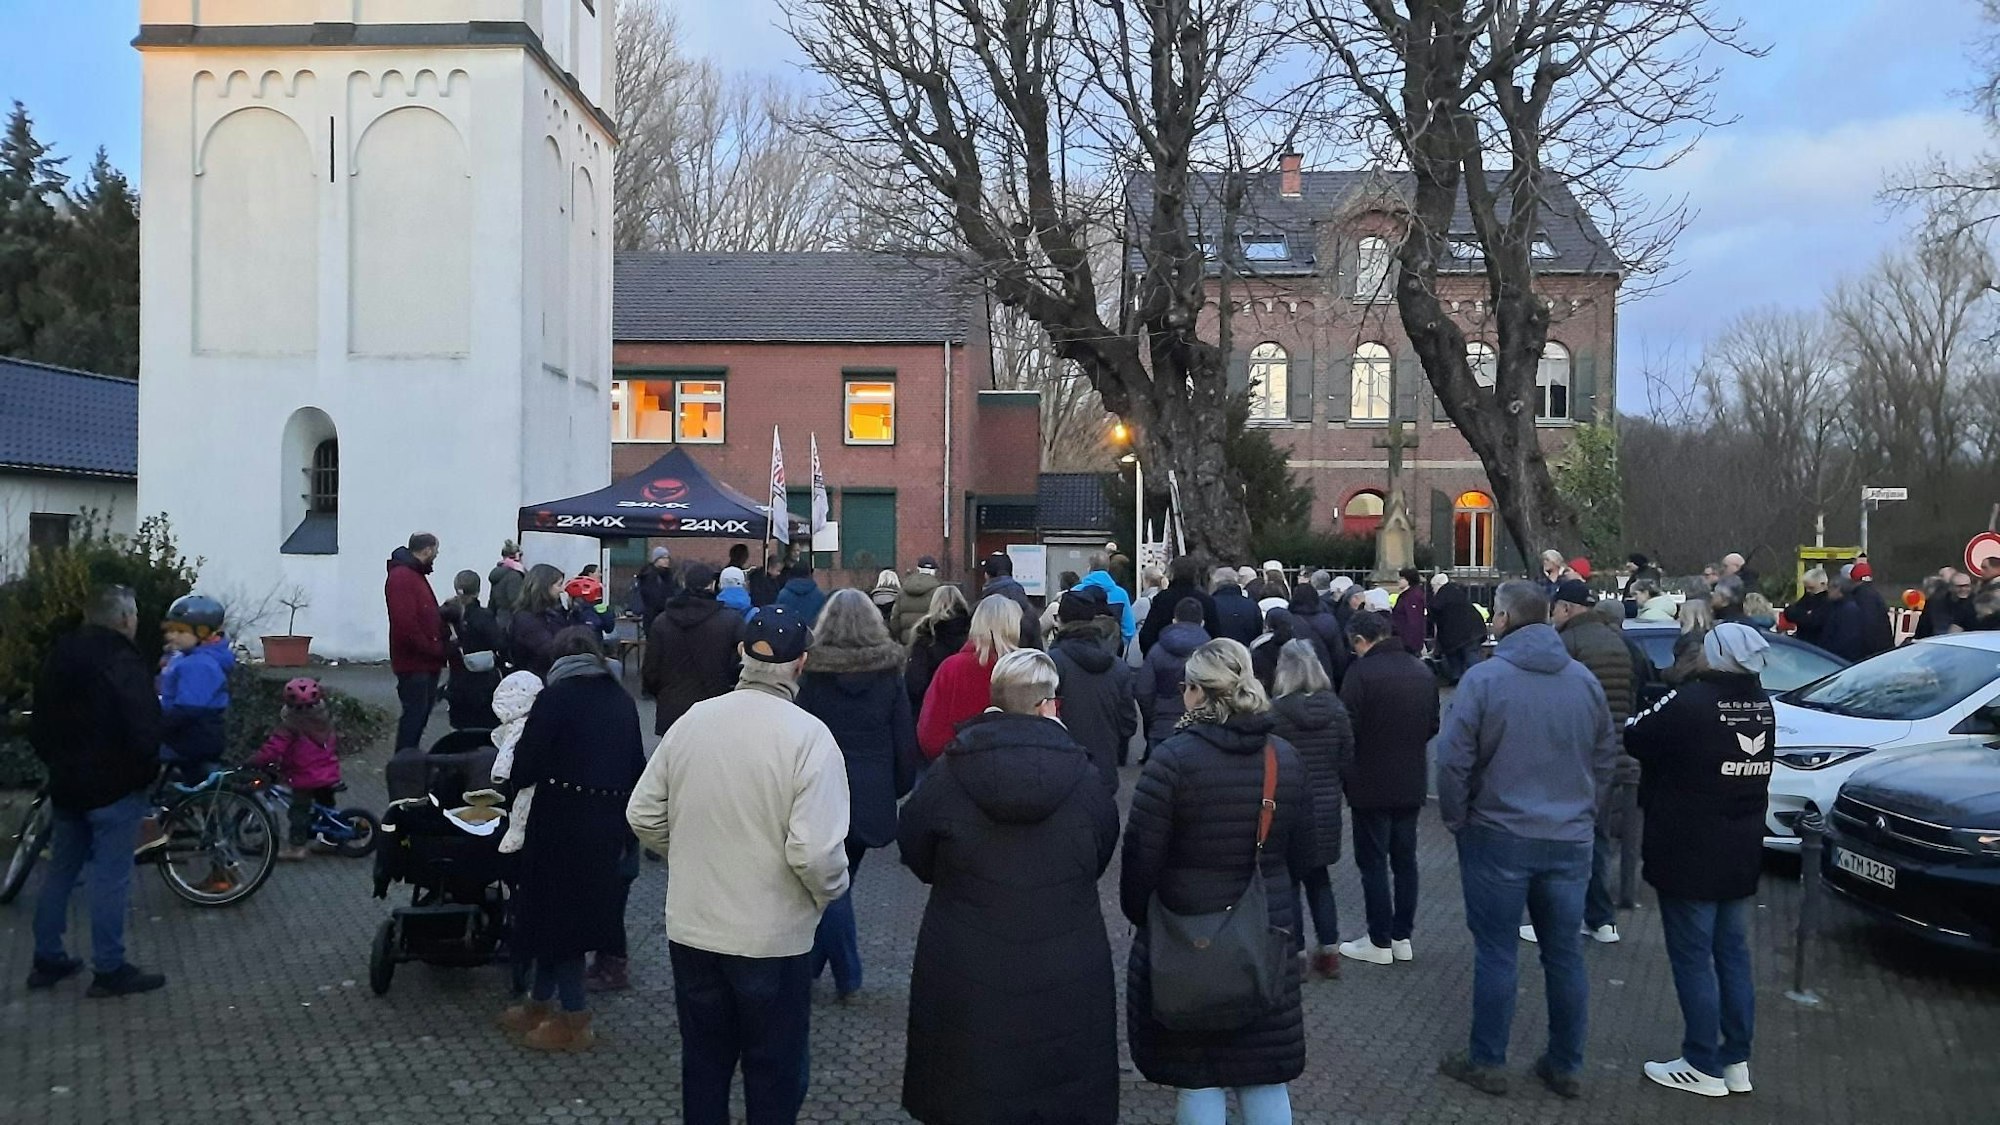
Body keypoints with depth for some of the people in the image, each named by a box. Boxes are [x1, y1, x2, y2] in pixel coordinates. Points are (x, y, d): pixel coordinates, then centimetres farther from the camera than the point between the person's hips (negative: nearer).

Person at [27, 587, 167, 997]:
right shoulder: (124, 662, -17)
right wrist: (145, 774, -7)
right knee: (110, 877, -2)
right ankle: (110, 970, 3)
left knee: (60, 872, 17)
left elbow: (37, 727, 16)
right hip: (114, 789, -8)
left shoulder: (59, 657, 9)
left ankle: (48, 961, 24)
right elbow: (144, 731, -23)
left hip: (67, 786, 8)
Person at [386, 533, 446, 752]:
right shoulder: (401, 577, -15)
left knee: (422, 711, 15)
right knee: (415, 713, -6)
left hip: (426, 662, 10)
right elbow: (405, 623, -24)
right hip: (414, 662, -10)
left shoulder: (416, 575, 19)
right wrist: (435, 649, -19)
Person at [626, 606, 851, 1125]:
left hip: (691, 928, 4)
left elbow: (643, 815, 1)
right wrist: (831, 890, -4)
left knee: (703, 1059, 22)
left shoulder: (692, 720, -6)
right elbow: (815, 850, -25)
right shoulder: (809, 736, -19)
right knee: (774, 1072, 16)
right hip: (773, 937, -4)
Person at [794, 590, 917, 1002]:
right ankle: (811, 963, 24)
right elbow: (906, 740, 1)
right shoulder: (888, 674, -2)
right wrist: (899, 787, 14)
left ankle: (848, 978, 8)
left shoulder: (811, 673, -6)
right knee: (841, 878, 16)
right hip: (871, 795, 2)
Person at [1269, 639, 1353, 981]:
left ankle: (1297, 953, 14)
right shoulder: (1335, 709, -5)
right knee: (1319, 877, 20)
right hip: (1326, 808, 4)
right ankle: (1329, 951, 22)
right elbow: (1348, 761, 1)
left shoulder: (1275, 712, -17)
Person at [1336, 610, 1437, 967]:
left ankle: (1379, 942, 9)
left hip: (1372, 783, -6)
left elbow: (1347, 727, -18)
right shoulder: (1422, 671, 3)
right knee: (1405, 860, 15)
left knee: (1373, 862, 3)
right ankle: (1402, 937, 22)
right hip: (1412, 782, 6)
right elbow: (1433, 725, 11)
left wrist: (1344, 772, -3)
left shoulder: (1362, 671, -18)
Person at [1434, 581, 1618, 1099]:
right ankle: (1566, 1066, 22)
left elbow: (1453, 758, -14)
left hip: (1498, 837, -4)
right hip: (1571, 840, 4)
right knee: (1565, 955, 12)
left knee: (1496, 953, 7)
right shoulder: (1584, 679, 1)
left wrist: (1457, 819, 0)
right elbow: (1606, 755, 9)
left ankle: (1487, 1062, 16)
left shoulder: (1484, 678, -14)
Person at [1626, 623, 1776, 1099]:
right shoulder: (1762, 706, 4)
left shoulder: (1692, 702, -21)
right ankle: (1736, 1061, 22)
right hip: (1741, 854, 8)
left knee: (1693, 960, 2)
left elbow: (1636, 740, -10)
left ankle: (1703, 1067, 9)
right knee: (1733, 956, 15)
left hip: (1690, 854, -7)